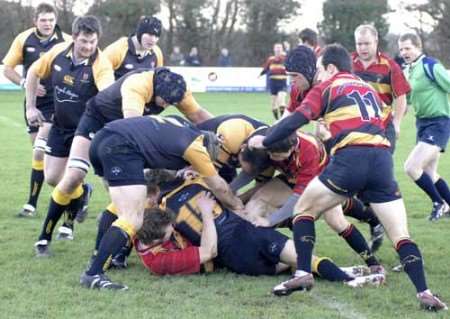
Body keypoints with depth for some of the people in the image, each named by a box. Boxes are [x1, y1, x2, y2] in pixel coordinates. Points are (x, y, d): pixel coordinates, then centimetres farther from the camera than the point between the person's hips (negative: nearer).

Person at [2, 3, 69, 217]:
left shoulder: (66, 42, -7)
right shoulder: (24, 40, -2)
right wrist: (25, 83, -10)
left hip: (56, 105, -4)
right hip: (34, 103, 4)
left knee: (39, 151, -15)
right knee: (41, 152, 10)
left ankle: (32, 204, -9)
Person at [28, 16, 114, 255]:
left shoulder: (100, 65, -25)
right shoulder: (58, 52, -11)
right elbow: (34, 73, 7)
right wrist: (30, 107, 5)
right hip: (60, 126, 5)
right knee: (52, 178, 10)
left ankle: (44, 238, 8)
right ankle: (81, 192, 43)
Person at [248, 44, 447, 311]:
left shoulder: (327, 88, 12)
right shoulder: (369, 89, 28)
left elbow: (296, 121, 3)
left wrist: (264, 141, 15)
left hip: (350, 159, -4)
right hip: (382, 157, 4)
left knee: (304, 209, 16)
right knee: (400, 235, 5)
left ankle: (303, 274, 5)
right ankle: (424, 292, -9)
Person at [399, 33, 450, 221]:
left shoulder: (430, 66, -15)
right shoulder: (408, 70, 10)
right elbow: (407, 98, 21)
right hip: (422, 123, 9)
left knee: (411, 167, -17)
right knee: (429, 175, 14)